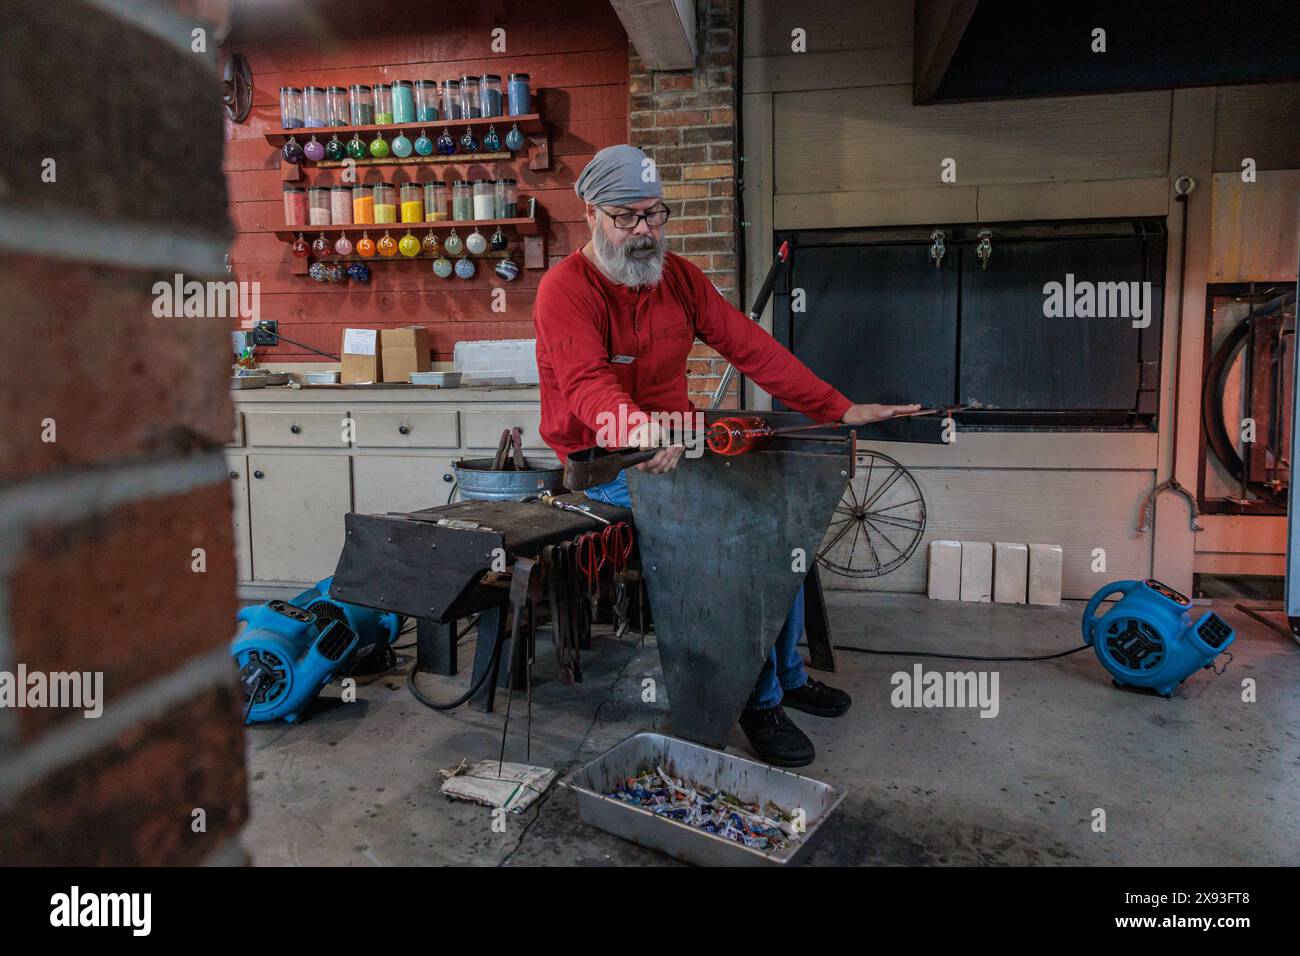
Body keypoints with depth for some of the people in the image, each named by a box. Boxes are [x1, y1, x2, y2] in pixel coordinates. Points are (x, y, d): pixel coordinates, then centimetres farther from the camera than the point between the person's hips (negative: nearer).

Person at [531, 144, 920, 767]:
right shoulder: (566, 289, -12)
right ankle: (761, 699, -7)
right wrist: (639, 431, -50)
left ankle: (787, 673, 10)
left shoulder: (678, 277, 7)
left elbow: (751, 347, 2)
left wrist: (840, 410, -4)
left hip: (675, 445, 7)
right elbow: (588, 385, -28)